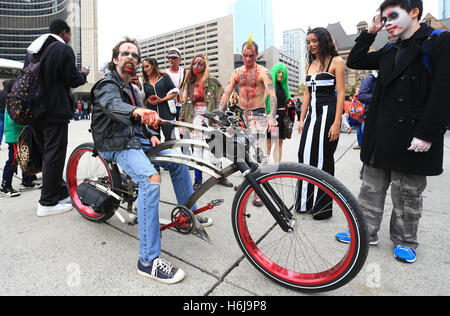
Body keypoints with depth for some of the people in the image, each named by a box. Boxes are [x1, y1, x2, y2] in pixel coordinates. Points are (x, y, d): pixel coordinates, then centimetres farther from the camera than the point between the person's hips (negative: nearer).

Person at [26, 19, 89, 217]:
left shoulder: (32, 50, 16)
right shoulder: (63, 49, -8)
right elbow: (74, 80, -10)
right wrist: (84, 74, 10)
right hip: (55, 112, -8)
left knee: (47, 155, 15)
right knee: (54, 156, -3)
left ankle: (61, 193, 25)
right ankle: (48, 203, 3)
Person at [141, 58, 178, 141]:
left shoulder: (164, 77, 7)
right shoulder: (145, 83, 16)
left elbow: (174, 93, -1)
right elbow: (143, 102, 18)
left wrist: (162, 100, -11)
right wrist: (148, 100, -4)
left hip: (166, 113, -3)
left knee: (170, 140, -7)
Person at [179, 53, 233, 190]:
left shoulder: (212, 82, 2)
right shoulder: (190, 83, 16)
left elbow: (221, 100, -3)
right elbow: (185, 103, 19)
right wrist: (182, 121, 14)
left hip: (209, 117, -3)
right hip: (195, 117, 3)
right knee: (197, 148, 1)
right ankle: (198, 180, 8)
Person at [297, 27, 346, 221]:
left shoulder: (336, 61, -1)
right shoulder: (310, 64, 17)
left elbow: (341, 93, -8)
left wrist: (337, 123, -16)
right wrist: (302, 119, 10)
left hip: (328, 112, -6)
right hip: (311, 113, 6)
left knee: (323, 158, -3)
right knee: (305, 155, 1)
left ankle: (323, 207, 10)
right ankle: (306, 202, 14)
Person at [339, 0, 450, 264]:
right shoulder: (390, 52, 15)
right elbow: (354, 61, 20)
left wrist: (427, 134, -19)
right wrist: (371, 32, 12)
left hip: (412, 139, -6)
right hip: (380, 136, 6)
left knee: (408, 194, 8)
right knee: (371, 188, 12)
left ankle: (405, 241, 27)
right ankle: (367, 232, 26)